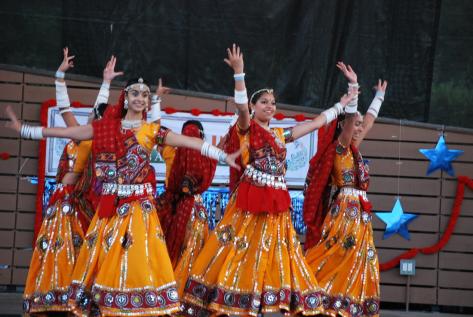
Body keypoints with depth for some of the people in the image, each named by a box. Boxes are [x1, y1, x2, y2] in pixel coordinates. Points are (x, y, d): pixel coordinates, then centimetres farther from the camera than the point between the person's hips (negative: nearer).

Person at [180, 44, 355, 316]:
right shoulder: (247, 128, 2)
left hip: (277, 207, 6)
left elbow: (316, 123, 25)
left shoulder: (280, 135, 18)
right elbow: (241, 107, -19)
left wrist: (342, 105, 29)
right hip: (249, 202, -6)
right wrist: (239, 73, -32)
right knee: (242, 255, -9)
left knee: (272, 260, 3)